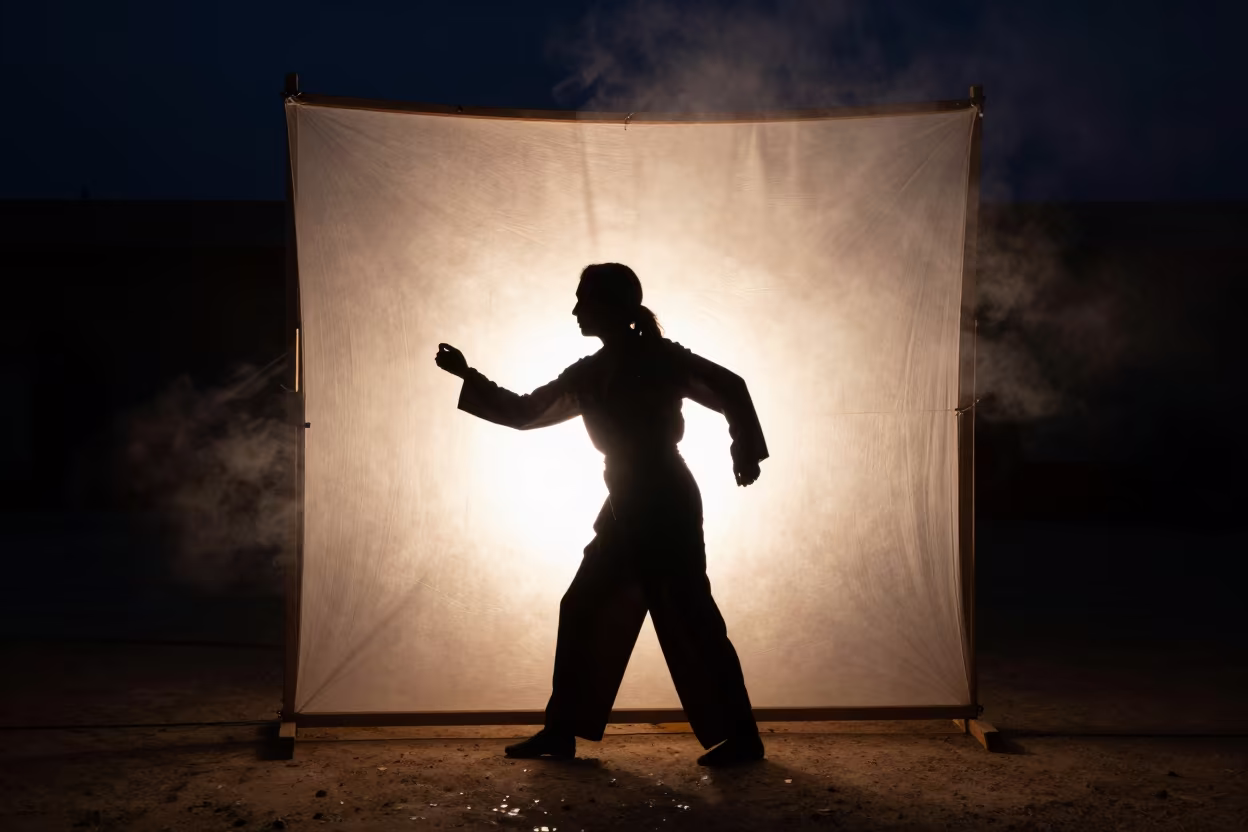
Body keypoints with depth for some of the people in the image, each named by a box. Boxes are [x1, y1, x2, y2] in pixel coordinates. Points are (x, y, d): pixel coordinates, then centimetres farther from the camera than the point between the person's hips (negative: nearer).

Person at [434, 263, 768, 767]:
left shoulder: (658, 358, -6)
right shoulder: (590, 374, 13)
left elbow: (730, 389, -8)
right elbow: (525, 412, 20)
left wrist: (745, 454, -14)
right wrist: (468, 376, 18)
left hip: (666, 509, -8)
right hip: (626, 511, 8)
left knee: (690, 621, -7)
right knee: (582, 610, 8)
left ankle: (741, 737, 1)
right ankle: (561, 731, 17)